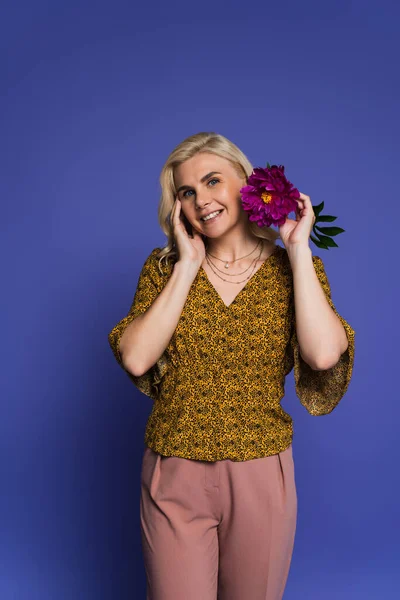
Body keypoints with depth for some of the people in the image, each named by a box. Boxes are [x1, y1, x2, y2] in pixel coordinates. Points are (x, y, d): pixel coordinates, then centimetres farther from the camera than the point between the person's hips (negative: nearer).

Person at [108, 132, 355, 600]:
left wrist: (297, 249, -14)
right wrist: (187, 267, -14)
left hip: (261, 474, 0)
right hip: (174, 474, 0)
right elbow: (135, 359, -15)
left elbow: (323, 354, -21)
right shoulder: (164, 266, -1)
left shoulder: (292, 267, -3)